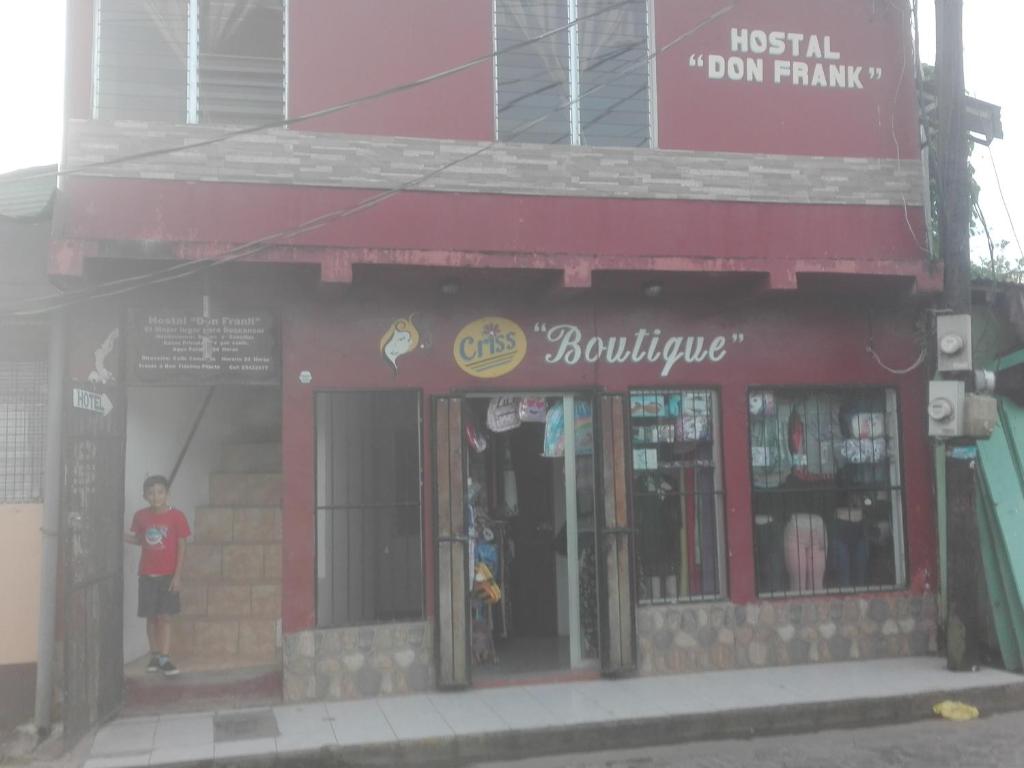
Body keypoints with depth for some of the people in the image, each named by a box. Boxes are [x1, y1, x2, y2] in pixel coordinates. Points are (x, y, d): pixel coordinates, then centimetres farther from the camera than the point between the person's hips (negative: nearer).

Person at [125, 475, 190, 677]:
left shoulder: (176, 516, -9)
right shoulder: (141, 516, 0)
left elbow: (181, 547, -7)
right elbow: (139, 539, 13)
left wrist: (177, 575, -10)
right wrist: (121, 536, -5)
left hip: (168, 575, -3)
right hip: (147, 575, 3)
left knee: (164, 617, -3)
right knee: (151, 617, 8)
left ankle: (164, 659, 1)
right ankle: (154, 655, 19)